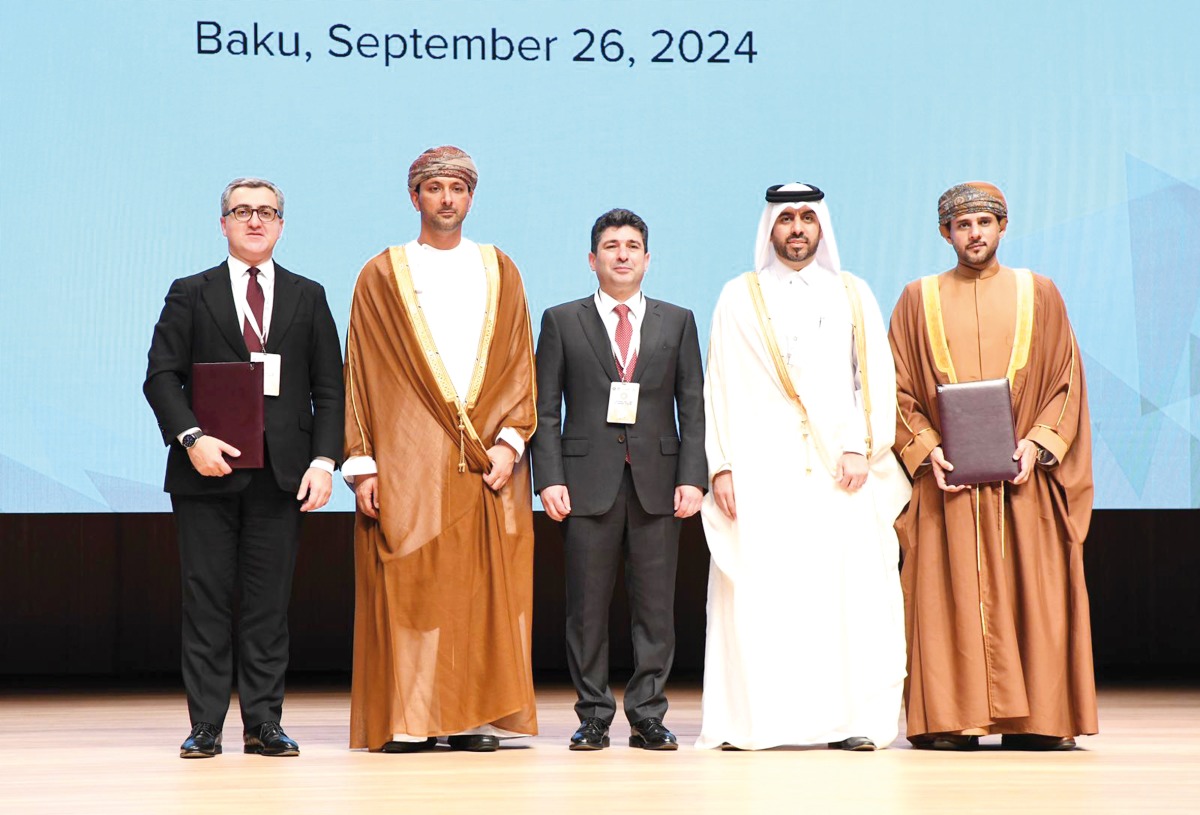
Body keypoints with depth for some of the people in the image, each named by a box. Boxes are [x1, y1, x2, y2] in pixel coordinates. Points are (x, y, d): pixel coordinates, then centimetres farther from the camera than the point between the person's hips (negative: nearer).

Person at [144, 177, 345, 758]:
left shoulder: (308, 297, 13)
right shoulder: (190, 295, 9)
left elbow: (329, 389, 9)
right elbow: (161, 376, 2)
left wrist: (324, 459, -4)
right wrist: (192, 438, -14)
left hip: (280, 471, 1)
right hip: (209, 469, -1)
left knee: (269, 603, 2)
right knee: (207, 601, 0)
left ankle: (264, 725, 7)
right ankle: (205, 726, 4)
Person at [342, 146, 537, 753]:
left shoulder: (500, 273, 15)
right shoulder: (382, 276, 9)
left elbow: (519, 363, 10)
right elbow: (359, 375, 5)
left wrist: (509, 442, -5)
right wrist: (362, 465, -4)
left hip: (487, 462, 2)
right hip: (408, 463, -2)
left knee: (485, 587, -2)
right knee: (407, 585, -6)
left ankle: (475, 717, 3)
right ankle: (408, 720, -3)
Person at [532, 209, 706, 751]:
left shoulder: (677, 322, 13)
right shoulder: (562, 321, 9)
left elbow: (693, 408, 8)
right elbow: (546, 410, 5)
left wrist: (692, 478, -3)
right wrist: (549, 478, -6)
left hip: (658, 482, 1)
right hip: (588, 482, -1)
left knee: (655, 605, 1)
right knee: (588, 605, 1)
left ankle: (647, 716, 8)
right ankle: (594, 716, 9)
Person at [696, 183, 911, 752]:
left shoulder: (853, 295, 15)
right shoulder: (738, 298, 12)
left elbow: (875, 378, 7)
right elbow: (719, 385, 6)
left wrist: (860, 447, -7)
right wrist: (722, 465, -4)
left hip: (840, 470, 1)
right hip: (761, 468, -1)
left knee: (847, 592, -5)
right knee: (758, 593, -6)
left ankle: (848, 717, -2)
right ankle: (750, 720, -4)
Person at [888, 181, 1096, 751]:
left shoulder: (1039, 295, 10)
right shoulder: (918, 299, 10)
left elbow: (1067, 382, 7)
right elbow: (900, 389, 6)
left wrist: (1037, 443, -8)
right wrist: (927, 448, -9)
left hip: (1025, 475, 0)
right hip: (946, 477, 0)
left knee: (1031, 594, -2)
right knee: (948, 595, -4)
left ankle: (1034, 719, 2)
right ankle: (947, 720, -2)